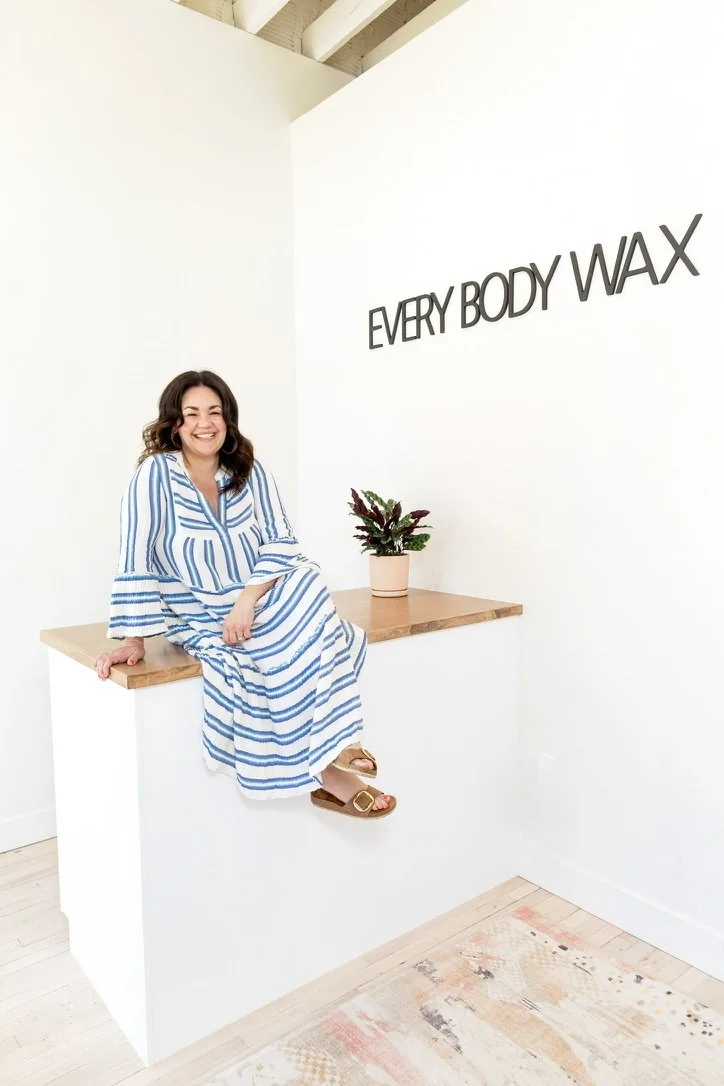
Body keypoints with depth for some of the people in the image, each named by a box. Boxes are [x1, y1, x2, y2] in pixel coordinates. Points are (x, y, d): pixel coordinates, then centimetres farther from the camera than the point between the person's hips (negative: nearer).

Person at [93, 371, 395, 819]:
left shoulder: (251, 471, 0)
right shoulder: (155, 474, -10)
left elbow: (281, 541, -7)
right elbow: (137, 561, -12)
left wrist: (247, 601, -22)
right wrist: (134, 640, -15)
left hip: (267, 598, 3)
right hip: (204, 619, -3)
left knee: (305, 584, -28)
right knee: (281, 653, -30)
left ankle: (329, 743, -22)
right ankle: (326, 770, -15)